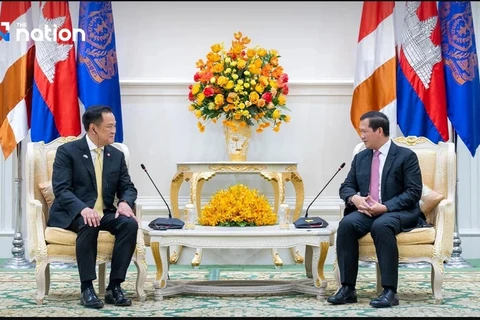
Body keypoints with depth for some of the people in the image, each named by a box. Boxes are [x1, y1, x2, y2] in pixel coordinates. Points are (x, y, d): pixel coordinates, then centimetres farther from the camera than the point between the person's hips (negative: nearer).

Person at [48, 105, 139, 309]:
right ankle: (87, 288, -29)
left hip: (104, 213, 5)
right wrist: (83, 209, -34)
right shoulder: (67, 151, -6)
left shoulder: (117, 155, 10)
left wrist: (125, 203, -17)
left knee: (130, 223, -25)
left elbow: (128, 187, 9)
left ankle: (114, 286, -22)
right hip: (72, 214, -5)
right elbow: (61, 189, -15)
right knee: (88, 225, -38)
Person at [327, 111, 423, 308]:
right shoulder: (360, 157, 15)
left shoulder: (406, 156, -3)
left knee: (381, 225, -39)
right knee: (346, 224, -28)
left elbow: (413, 193, -10)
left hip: (399, 212, -5)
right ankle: (347, 288, -26)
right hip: (367, 210, 5)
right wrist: (355, 198, -11)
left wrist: (385, 207, -22)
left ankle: (389, 291, -35)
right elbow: (346, 187, 14)